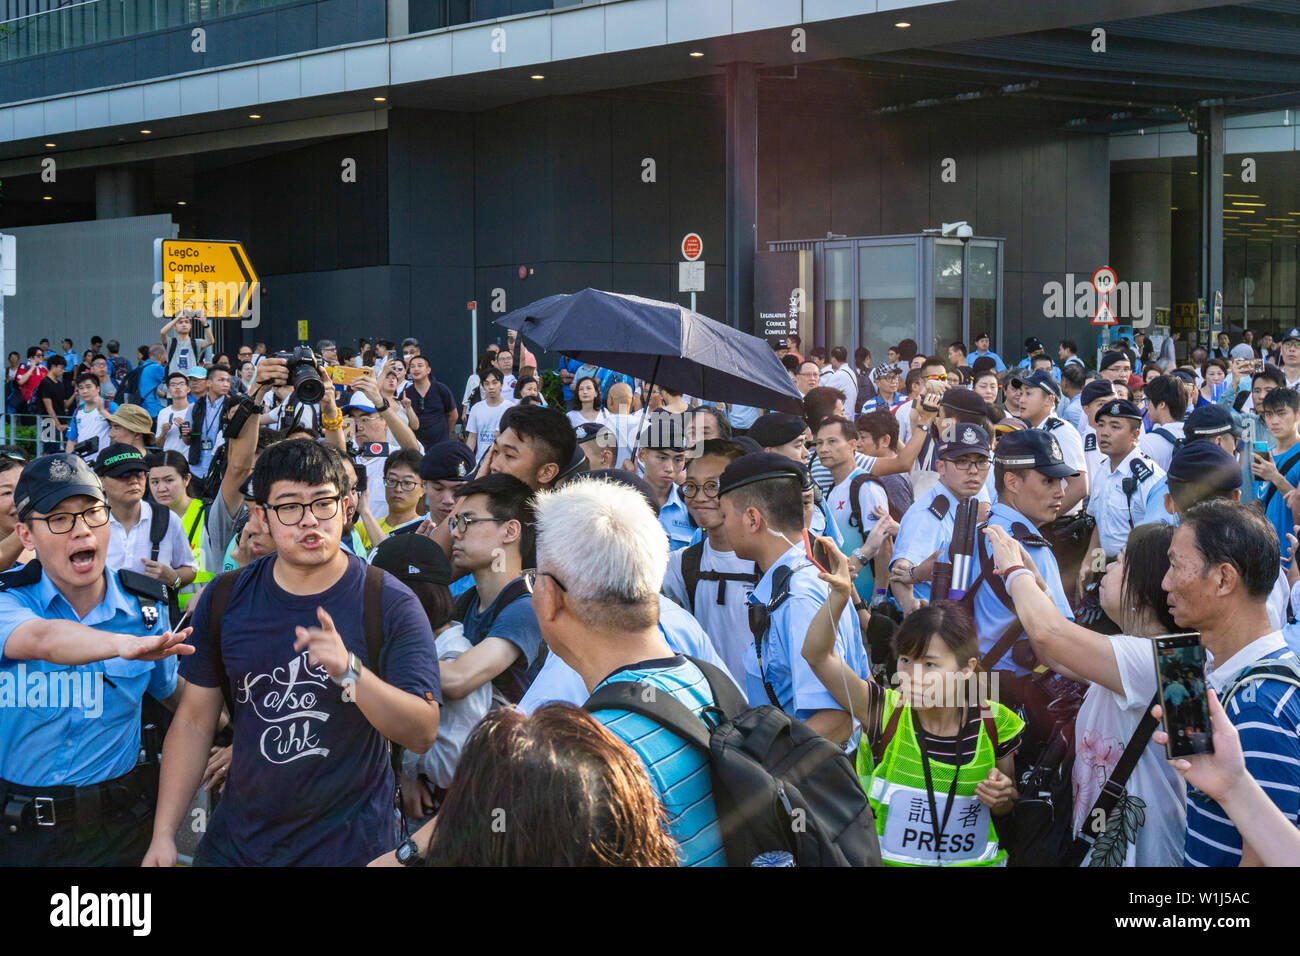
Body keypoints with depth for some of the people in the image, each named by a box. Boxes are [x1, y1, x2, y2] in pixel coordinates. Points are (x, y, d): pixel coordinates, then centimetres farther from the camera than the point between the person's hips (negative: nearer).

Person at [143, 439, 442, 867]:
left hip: (350, 844, -3)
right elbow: (194, 721, 3)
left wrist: (349, 671, -33)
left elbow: (423, 733, -18)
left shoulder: (391, 604, -12)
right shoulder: (224, 600, -2)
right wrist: (163, 834, -3)